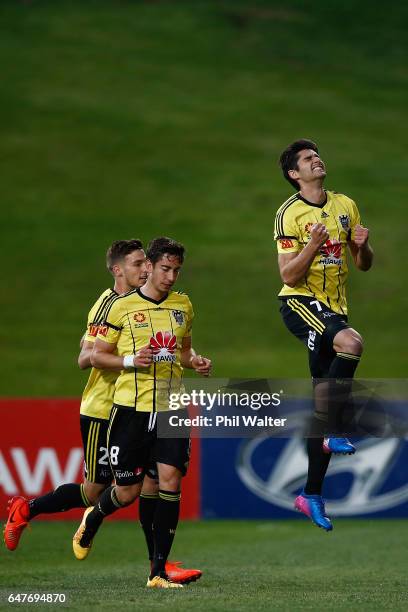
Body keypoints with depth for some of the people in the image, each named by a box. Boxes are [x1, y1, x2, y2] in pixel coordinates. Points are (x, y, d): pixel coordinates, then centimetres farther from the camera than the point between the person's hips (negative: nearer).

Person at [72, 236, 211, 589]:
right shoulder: (122, 306, -2)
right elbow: (97, 356, 2)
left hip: (172, 408, 3)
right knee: (127, 492, 2)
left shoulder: (183, 305, 11)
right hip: (131, 408, -3)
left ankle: (159, 572, -4)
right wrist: (131, 361, -15)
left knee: (171, 482, -10)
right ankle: (93, 519, 39)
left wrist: (196, 361, 5)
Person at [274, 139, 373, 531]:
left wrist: (361, 246, -7)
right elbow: (288, 275, -12)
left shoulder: (345, 206, 10)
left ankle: (311, 494, 12)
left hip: (334, 308, 6)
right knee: (351, 342, -35)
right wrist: (314, 244, -26)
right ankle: (334, 433, -26)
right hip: (300, 303, -6)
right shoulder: (289, 214, -8)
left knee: (323, 408, 5)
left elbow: (364, 265, 15)